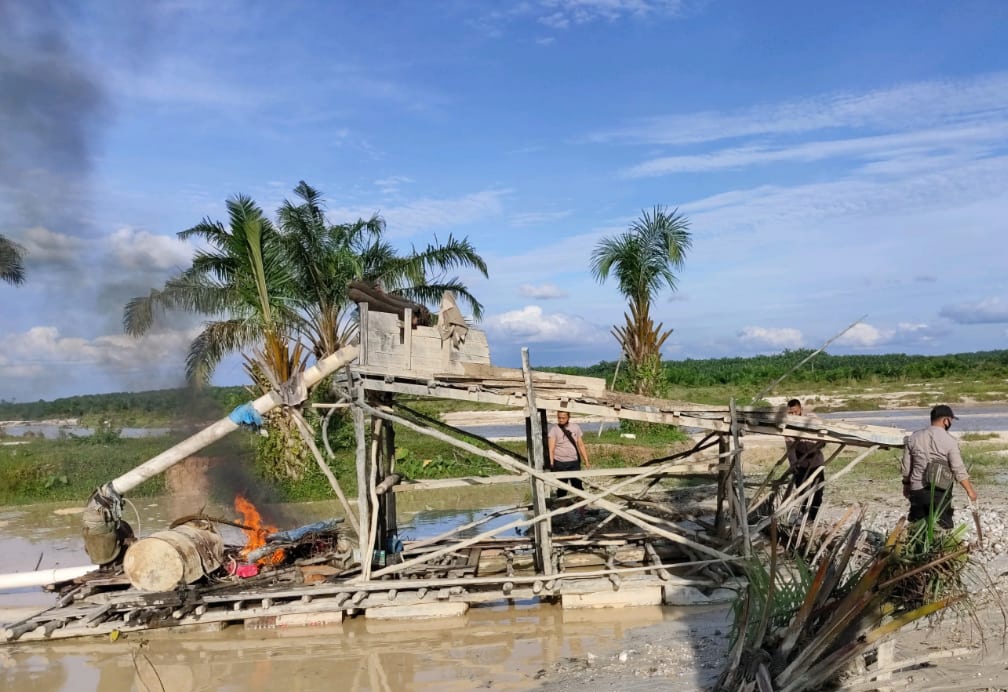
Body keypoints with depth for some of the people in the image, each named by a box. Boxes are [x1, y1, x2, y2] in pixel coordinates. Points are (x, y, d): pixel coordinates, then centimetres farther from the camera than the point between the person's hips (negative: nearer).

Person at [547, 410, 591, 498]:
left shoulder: (575, 427, 8)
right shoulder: (554, 429, -2)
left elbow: (581, 445, 11)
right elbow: (551, 448, -9)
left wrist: (586, 461, 8)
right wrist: (551, 464, -19)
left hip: (574, 462, 2)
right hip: (559, 463, -2)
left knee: (578, 486, -2)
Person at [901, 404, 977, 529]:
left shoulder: (913, 438, 4)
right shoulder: (950, 441, -9)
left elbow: (906, 467, 10)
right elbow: (959, 470, -8)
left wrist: (906, 485, 23)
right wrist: (970, 490, 4)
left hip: (917, 490, 4)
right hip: (939, 492, -4)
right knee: (943, 528, 5)